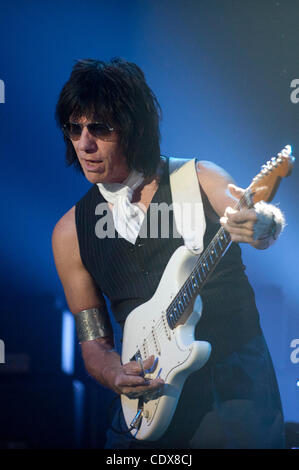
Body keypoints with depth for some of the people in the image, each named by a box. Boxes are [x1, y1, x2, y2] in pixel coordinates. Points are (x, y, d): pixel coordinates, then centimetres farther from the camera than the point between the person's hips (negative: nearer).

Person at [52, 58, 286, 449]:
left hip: (237, 388, -2)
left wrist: (262, 225, -44)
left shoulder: (198, 179, -2)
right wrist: (114, 375, -14)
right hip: (150, 396, 3)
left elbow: (270, 222, -20)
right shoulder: (70, 232, 5)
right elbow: (93, 341, 8)